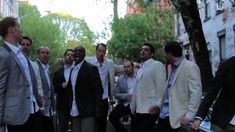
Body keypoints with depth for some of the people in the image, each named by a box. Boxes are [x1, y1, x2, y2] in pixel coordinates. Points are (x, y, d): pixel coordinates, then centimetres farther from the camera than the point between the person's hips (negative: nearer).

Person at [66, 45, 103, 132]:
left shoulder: (91, 68, -8)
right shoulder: (72, 70, 14)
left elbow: (98, 91, -11)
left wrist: (97, 111, -17)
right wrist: (70, 108, 12)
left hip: (87, 111, -7)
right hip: (74, 112, 7)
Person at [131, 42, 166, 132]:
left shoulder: (157, 65, -5)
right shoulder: (141, 69, 19)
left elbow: (161, 87, -12)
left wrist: (157, 106, -18)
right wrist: (133, 108, 17)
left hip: (149, 110, -8)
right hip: (138, 110, 8)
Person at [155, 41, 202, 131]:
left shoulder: (190, 67, -8)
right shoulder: (173, 68, 20)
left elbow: (196, 93, -16)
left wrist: (189, 116, -22)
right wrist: (158, 105, 16)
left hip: (177, 118, -8)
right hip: (164, 115, 8)